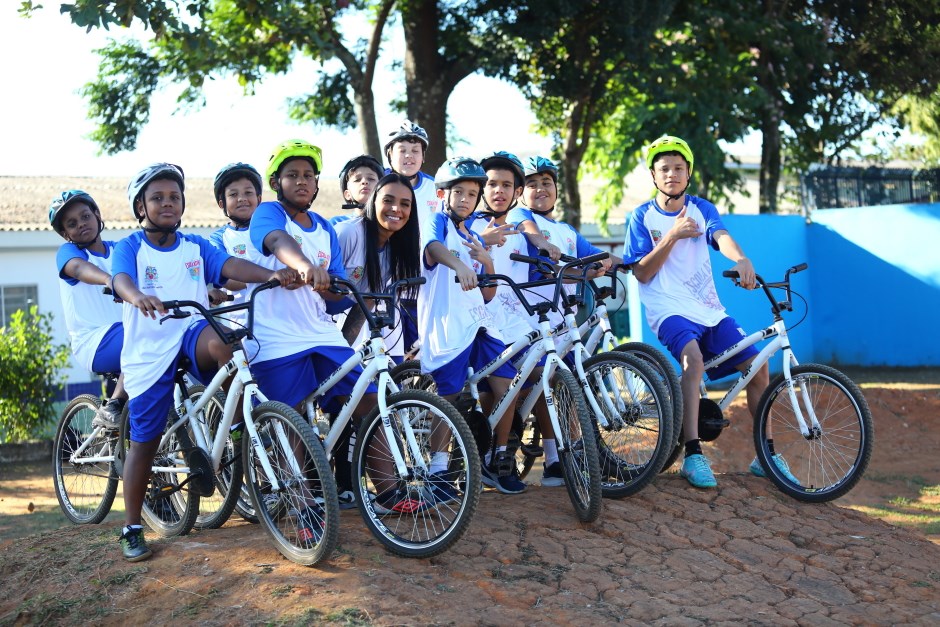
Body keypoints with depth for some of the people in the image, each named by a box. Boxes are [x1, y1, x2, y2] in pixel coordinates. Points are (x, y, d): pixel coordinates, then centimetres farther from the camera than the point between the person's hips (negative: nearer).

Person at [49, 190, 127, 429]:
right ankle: (112, 409, -24)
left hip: (124, 333, 5)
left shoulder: (119, 249, 15)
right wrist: (109, 280, -50)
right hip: (94, 344, -5)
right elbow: (79, 268, -24)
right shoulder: (68, 251, 1)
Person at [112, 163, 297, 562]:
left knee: (220, 340, -35)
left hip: (191, 336, 1)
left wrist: (271, 275, -27)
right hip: (148, 351, -1)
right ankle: (132, 529, 15)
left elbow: (230, 266, -7)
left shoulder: (196, 247, 11)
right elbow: (121, 279, -19)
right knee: (144, 441, 1)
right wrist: (139, 296, -44)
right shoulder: (129, 247, 2)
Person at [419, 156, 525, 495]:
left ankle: (498, 460, 14)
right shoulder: (437, 222, 3)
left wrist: (487, 262, -2)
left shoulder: (474, 238, 23)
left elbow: (488, 294, 18)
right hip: (446, 323, -7)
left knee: (507, 388, -1)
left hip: (478, 321, 7)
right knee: (448, 395, -8)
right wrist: (459, 265, -45)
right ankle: (437, 470, 3)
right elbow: (434, 247, -25)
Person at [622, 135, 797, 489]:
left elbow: (721, 236, -13)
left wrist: (741, 259, -35)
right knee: (693, 358, -33)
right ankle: (692, 455, -32)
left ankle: (766, 456, 12)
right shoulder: (642, 216, 3)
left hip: (709, 309, 4)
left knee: (757, 368, -4)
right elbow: (642, 273, -5)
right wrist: (673, 235, -16)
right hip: (670, 310, -4)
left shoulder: (701, 208, 9)